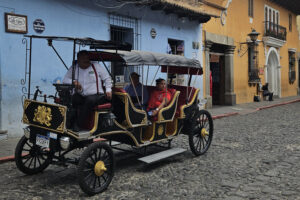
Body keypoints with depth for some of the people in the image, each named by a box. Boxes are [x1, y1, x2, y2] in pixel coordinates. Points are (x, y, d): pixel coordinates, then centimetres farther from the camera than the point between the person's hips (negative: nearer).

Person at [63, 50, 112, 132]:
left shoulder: (96, 66, 10)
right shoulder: (74, 68, 13)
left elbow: (107, 78, 13)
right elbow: (65, 79, 9)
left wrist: (108, 90, -1)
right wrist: (73, 82, -12)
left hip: (96, 96, -2)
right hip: (80, 96, 2)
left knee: (90, 100, -37)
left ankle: (77, 124, -30)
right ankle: (71, 121, -18)